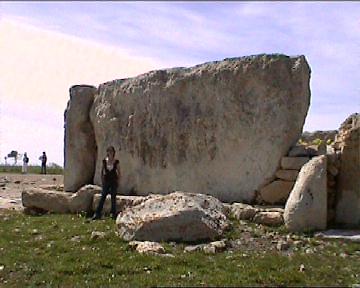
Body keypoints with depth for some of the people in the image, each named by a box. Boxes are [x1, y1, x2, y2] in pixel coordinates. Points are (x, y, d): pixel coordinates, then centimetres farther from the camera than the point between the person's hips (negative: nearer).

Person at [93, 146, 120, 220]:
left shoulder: (116, 162, -3)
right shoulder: (104, 161, 1)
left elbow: (119, 172, 4)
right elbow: (102, 171, 9)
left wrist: (117, 181, -2)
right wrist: (102, 180, 5)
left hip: (114, 181, -1)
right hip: (106, 181, 1)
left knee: (113, 197, 3)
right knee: (103, 197, -1)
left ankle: (113, 214, 11)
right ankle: (97, 214, 1)